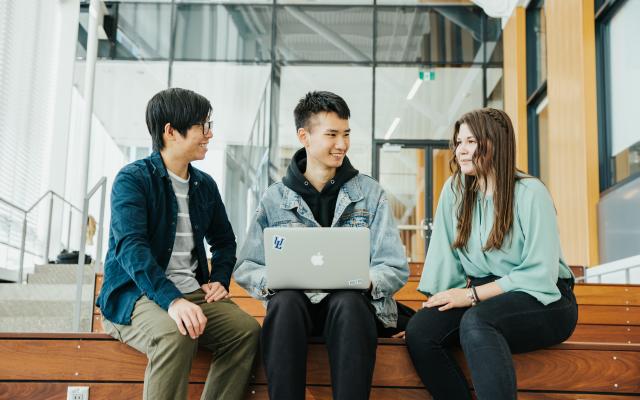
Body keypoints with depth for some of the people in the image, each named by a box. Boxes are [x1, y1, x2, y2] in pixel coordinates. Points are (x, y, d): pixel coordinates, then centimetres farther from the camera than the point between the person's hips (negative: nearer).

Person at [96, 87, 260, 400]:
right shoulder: (133, 179, -5)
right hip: (135, 294, -5)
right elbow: (130, 246, -20)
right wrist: (172, 299, -34)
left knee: (246, 329, -22)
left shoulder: (204, 185, 14)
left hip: (192, 292, 6)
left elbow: (224, 241, 27)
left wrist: (220, 280, 6)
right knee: (176, 334, -36)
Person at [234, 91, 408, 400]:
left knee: (348, 301, -35)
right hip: (294, 304, 1)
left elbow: (395, 268, 2)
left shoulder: (370, 194, 8)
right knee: (285, 300, -34)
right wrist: (269, 280, -16)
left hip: (352, 303, 0)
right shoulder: (275, 198, 10)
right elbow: (245, 267, 8)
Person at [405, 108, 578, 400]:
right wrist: (435, 304, -14)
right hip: (482, 298, 5)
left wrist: (472, 295, -16)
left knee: (475, 322, -36)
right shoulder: (454, 190, 5)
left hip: (542, 301, -5)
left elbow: (540, 275, -13)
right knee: (419, 330, -24)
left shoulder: (530, 193, -9)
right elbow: (443, 258, 0)